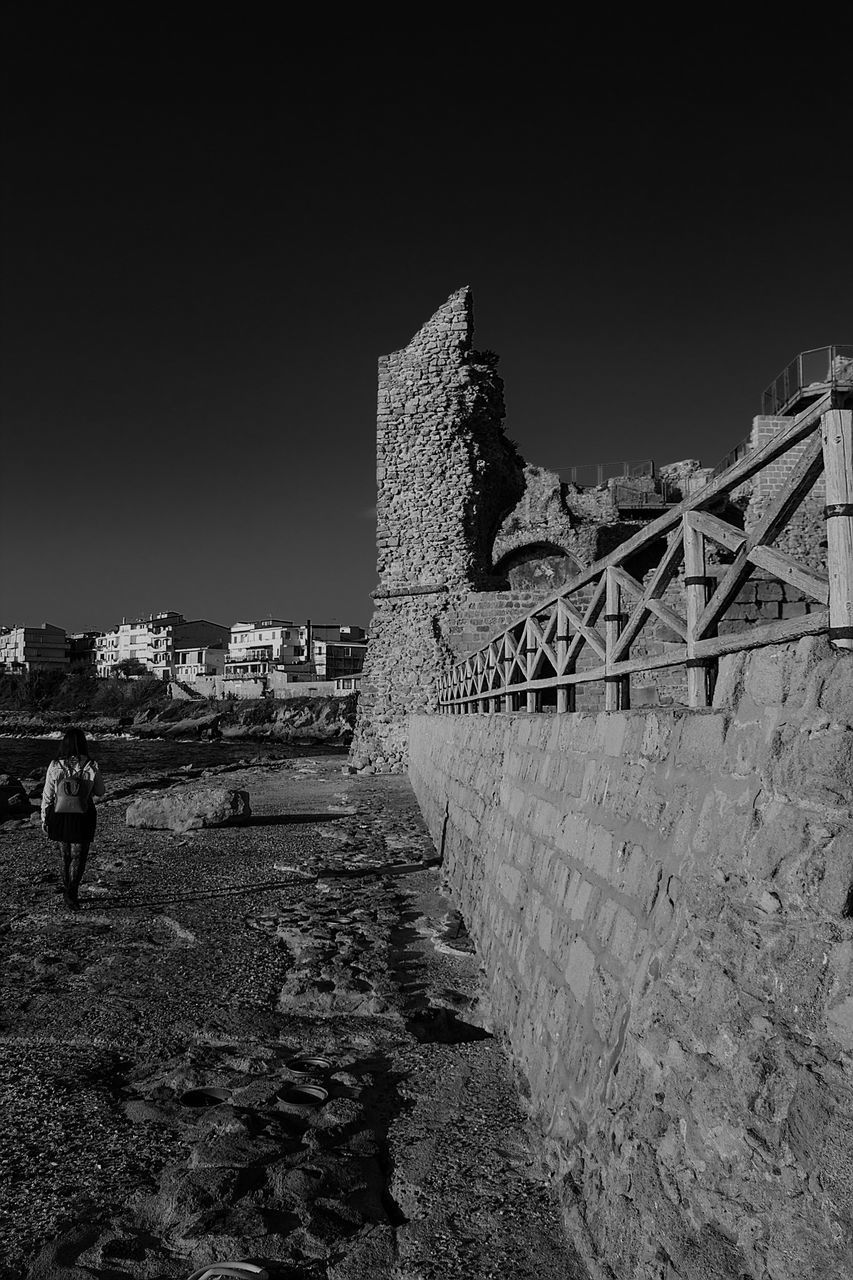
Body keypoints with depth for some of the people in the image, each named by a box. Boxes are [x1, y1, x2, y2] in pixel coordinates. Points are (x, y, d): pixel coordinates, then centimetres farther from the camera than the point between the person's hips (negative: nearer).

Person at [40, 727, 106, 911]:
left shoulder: (55, 766, -8)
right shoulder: (91, 766, -11)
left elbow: (47, 795, -2)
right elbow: (100, 792, 1)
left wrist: (44, 819, 9)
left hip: (59, 817, 2)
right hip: (83, 818, -2)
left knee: (66, 855, 20)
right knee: (78, 857, 7)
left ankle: (68, 891, 31)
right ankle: (71, 894, -7)